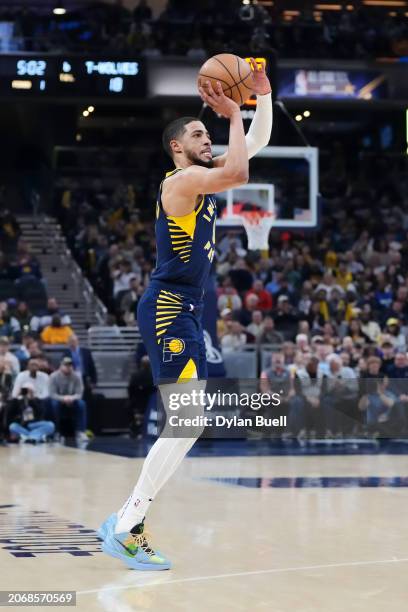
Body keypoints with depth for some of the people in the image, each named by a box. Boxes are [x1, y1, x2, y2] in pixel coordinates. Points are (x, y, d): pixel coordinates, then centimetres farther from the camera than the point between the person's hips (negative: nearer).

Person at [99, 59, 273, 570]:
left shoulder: (201, 176, 16)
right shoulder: (183, 179, -12)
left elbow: (257, 143, 24)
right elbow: (237, 173, -29)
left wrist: (263, 93, 13)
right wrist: (233, 115, -17)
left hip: (183, 311, 10)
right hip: (168, 310, -10)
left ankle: (127, 523, 13)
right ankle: (125, 526, -10)